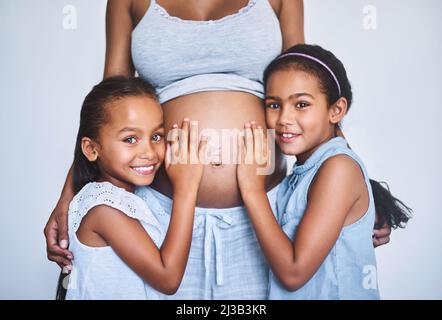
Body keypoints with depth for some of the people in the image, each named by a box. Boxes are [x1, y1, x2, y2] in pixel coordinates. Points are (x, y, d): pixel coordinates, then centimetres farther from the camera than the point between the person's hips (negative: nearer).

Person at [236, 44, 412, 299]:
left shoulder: (339, 166, -16)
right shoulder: (306, 167, 5)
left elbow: (294, 272, -18)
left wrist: (253, 190, -16)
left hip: (336, 294, -6)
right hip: (299, 293, 6)